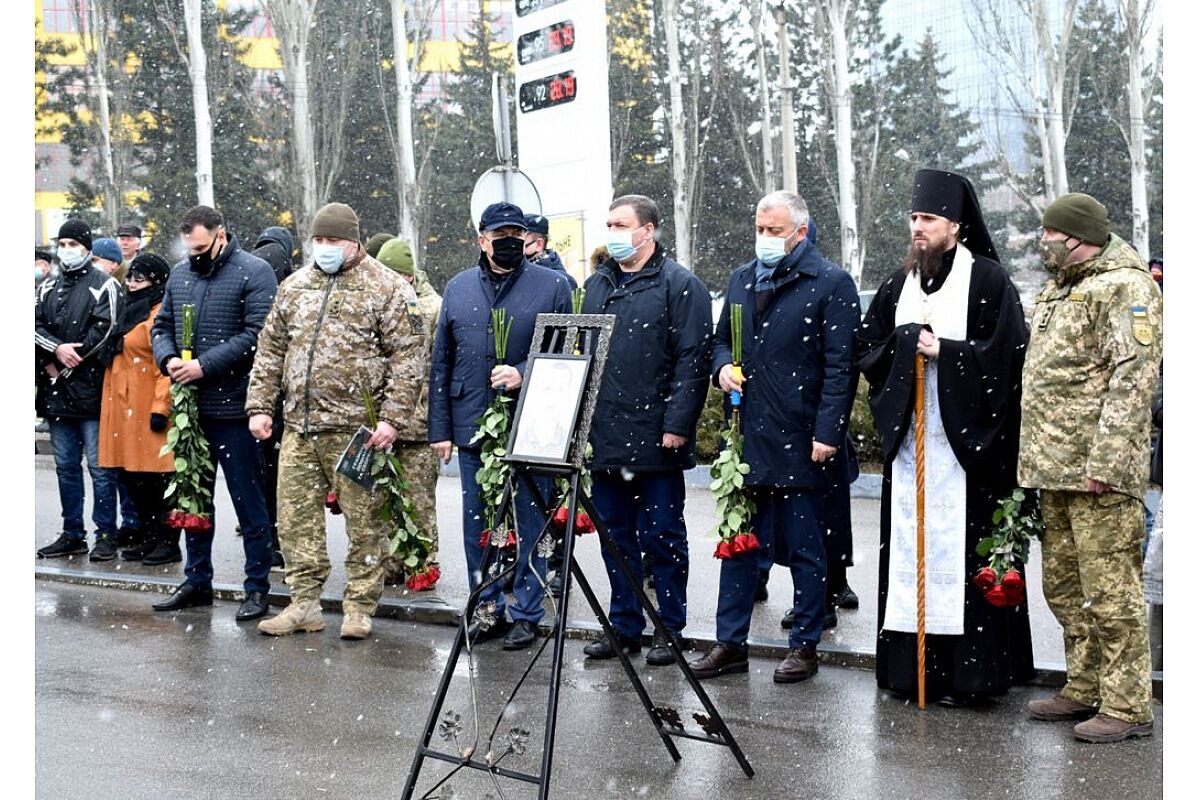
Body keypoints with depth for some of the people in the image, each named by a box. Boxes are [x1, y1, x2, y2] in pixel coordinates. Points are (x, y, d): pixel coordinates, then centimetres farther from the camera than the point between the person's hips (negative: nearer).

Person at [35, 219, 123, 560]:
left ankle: (106, 535, 2)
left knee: (100, 467, -4)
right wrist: (56, 350, -11)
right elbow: (35, 326, 7)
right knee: (66, 466, 11)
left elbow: (103, 331, -11)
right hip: (57, 391, 6)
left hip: (91, 390, -6)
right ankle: (72, 534, 19)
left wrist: (68, 363, -11)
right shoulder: (47, 288, 17)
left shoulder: (104, 286, -2)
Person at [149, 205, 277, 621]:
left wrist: (204, 365, -18)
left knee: (248, 501, 0)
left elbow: (257, 334, -16)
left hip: (233, 407, -6)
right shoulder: (180, 274, 14)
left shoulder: (254, 272, -7)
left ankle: (257, 587, 8)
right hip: (190, 406, 7)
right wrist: (168, 359, -4)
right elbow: (161, 326, 18)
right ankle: (197, 580, 25)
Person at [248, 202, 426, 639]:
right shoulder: (294, 287, 15)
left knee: (364, 522, 1)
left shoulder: (387, 289, -2)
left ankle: (359, 608, 12)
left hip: (357, 429, -5)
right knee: (295, 518, 8)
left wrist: (393, 418, -14)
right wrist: (260, 406, 11)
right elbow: (270, 350, 19)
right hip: (299, 428, 5)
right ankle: (304, 603, 19)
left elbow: (408, 356, -7)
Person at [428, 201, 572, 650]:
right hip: (472, 427, 3)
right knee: (476, 523, 10)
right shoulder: (458, 288, 10)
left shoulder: (552, 286, 0)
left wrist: (524, 375, -18)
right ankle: (488, 608, 23)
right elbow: (441, 364, 11)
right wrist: (439, 428, 6)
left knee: (530, 523, 4)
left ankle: (526, 613, 15)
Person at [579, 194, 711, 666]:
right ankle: (624, 626, 21)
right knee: (616, 535, 11)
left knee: (663, 535, 3)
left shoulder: (679, 285, -4)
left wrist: (677, 425, -16)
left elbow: (692, 360, -10)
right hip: (605, 438, 6)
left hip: (656, 439, -6)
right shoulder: (597, 285, 15)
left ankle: (670, 629, 13)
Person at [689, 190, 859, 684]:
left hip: (799, 440, -6)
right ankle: (730, 643, 18)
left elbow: (840, 365, -10)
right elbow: (721, 340, 24)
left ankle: (804, 646, 17)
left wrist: (828, 433, -16)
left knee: (804, 547, 5)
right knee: (738, 543, 10)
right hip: (746, 437, 6)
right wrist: (723, 367, 0)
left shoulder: (831, 284, -5)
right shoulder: (741, 279, 14)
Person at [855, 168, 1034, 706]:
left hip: (964, 439, -5)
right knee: (910, 548, 5)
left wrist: (943, 350, -12)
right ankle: (911, 667, 12)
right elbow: (868, 347, 14)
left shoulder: (988, 279, -2)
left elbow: (1006, 351, -8)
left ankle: (968, 673, 2)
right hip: (909, 439, 5)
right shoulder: (899, 283, 14)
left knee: (962, 551, -4)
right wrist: (907, 342, -4)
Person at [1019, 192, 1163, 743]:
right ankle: (1085, 690, 26)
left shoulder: (1124, 286, -10)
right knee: (1064, 586, 15)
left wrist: (1103, 463, -24)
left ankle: (1128, 706, 2)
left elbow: (1131, 381, -18)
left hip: (1097, 471, -10)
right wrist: (1032, 459, 20)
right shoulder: (1059, 290, 20)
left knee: (1110, 590, -6)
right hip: (1054, 468, 10)